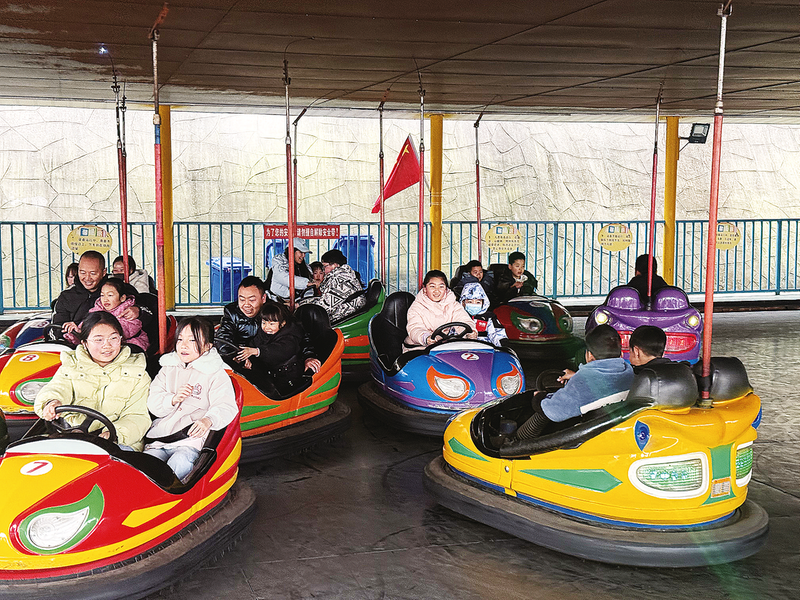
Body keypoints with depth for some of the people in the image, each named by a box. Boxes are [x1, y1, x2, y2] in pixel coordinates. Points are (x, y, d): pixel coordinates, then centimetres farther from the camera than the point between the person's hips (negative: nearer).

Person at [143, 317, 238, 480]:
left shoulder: (216, 375, 5)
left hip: (192, 438, -4)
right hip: (160, 436, 4)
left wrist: (208, 420, -32)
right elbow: (153, 403, 11)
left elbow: (226, 407, -9)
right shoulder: (168, 369, 20)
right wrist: (173, 399, -11)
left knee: (179, 463, -32)